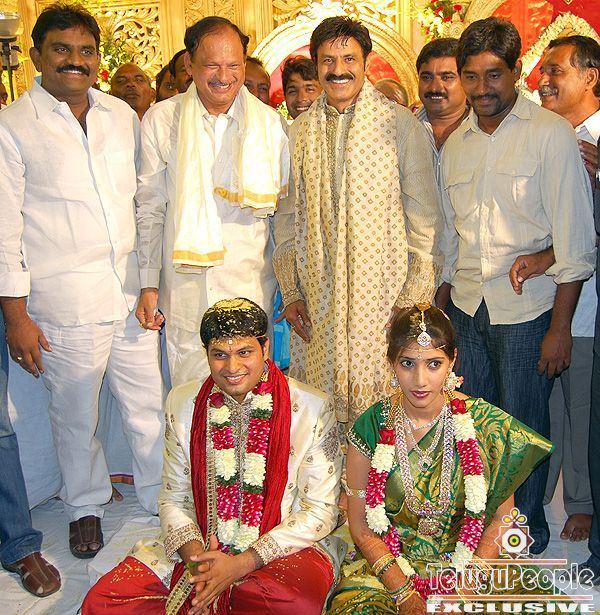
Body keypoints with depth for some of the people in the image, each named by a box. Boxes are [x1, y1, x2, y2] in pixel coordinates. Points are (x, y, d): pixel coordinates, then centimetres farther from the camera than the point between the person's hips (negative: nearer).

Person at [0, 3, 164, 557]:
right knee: (75, 414, 11)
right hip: (64, 300, -3)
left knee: (149, 405, 12)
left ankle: (162, 497, 34)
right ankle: (86, 507, 35)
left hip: (133, 290, 4)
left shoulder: (122, 115, 9)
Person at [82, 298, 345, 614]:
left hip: (283, 547, -2)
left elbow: (320, 512, -8)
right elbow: (174, 499, 5)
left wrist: (241, 564, -16)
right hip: (201, 545, 3)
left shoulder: (313, 408, -9)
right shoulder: (182, 403, 2)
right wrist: (196, 559, -15)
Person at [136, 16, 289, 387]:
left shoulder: (268, 121, 4)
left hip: (252, 286, 1)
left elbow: (284, 207, 10)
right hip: (185, 286, 0)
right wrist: (148, 285, 2)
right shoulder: (161, 120, 2)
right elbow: (149, 208, 5)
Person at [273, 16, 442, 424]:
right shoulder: (299, 133, 9)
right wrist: (290, 292, 7)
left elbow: (425, 219, -2)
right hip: (317, 303, 3)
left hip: (385, 297, -3)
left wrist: (415, 299, -7)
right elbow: (287, 219, 14)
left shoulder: (400, 124, -1)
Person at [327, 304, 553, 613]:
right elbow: (360, 524, -3)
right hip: (392, 563, 0)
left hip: (471, 558, 1)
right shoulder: (372, 427, -8)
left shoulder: (486, 423, -8)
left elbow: (501, 518, -1)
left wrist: (467, 587, -13)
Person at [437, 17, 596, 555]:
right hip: (466, 308, 5)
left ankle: (527, 537, 27)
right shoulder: (455, 143, 10)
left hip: (528, 309, -4)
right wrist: (438, 311, 13)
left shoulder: (551, 134, -6)